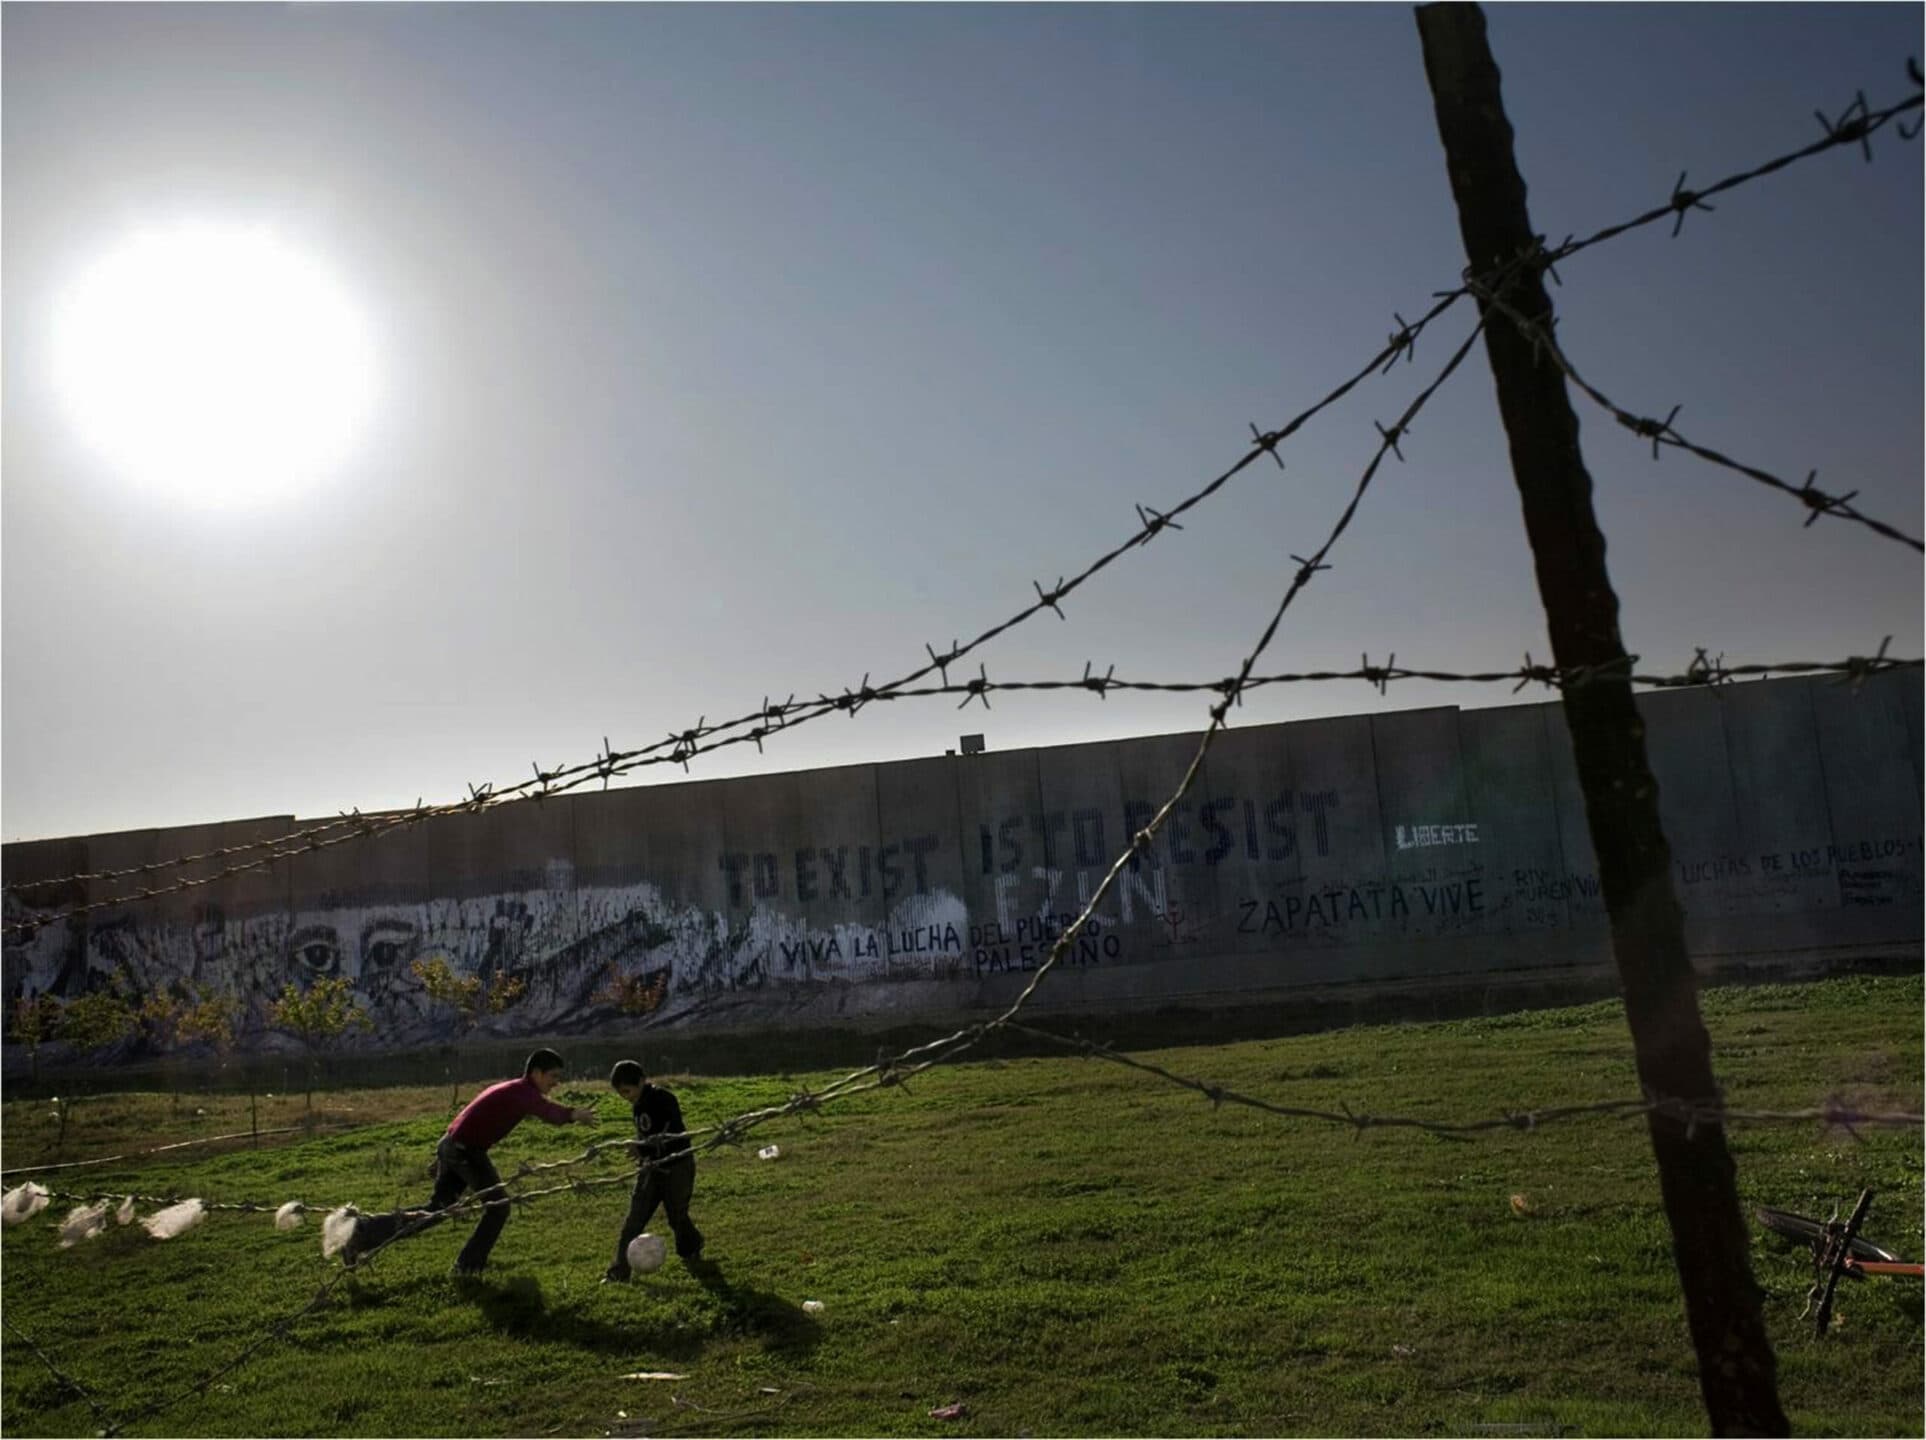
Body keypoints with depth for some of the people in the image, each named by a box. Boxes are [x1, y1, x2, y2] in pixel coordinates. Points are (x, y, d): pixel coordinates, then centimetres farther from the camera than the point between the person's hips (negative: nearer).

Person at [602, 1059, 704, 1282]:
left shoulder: (663, 1100, -21)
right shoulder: (639, 1105, 4)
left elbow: (677, 1137, -27)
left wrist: (643, 1148, -33)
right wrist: (639, 1148, -2)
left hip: (677, 1165, -7)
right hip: (654, 1165, 7)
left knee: (677, 1216, 5)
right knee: (634, 1219, 0)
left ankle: (691, 1250, 32)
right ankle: (620, 1269, 2)